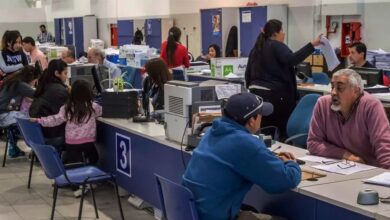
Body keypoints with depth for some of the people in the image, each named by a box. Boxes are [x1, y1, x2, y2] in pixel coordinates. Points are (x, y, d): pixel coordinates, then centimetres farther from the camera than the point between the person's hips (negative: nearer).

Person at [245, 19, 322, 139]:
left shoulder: (256, 48, 16)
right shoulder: (277, 46, -7)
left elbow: (248, 73, 18)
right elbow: (291, 60, -25)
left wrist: (252, 88, 28)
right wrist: (312, 44, -26)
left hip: (257, 93, 8)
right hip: (275, 94, -8)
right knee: (284, 129, -2)